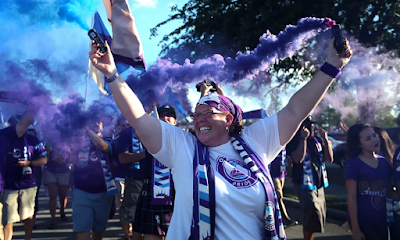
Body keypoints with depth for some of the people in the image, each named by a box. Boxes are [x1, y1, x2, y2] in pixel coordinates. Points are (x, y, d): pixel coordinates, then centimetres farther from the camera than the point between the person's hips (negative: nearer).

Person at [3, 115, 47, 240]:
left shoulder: (32, 140, 1)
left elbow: (44, 159, 1)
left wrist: (29, 163, -13)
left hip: (28, 184, 0)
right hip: (10, 186, 0)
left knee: (28, 215, 10)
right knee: (8, 219, -4)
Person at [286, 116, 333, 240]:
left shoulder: (317, 139, 10)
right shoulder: (294, 141, -9)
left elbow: (329, 159, 5)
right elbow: (298, 159, -25)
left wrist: (325, 140, -6)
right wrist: (303, 138, -24)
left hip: (319, 184, 7)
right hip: (304, 184, -7)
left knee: (320, 215, 12)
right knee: (314, 213, -20)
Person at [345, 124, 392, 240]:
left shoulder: (384, 162, 5)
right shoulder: (353, 164, -11)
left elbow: (390, 192, 13)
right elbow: (351, 198, -13)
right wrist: (356, 229, -14)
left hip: (382, 222, 5)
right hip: (363, 223, -5)